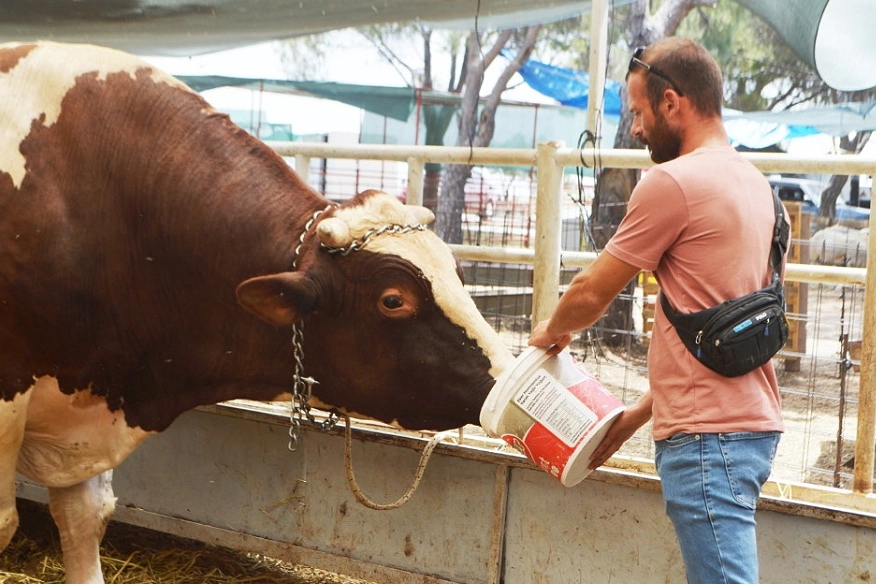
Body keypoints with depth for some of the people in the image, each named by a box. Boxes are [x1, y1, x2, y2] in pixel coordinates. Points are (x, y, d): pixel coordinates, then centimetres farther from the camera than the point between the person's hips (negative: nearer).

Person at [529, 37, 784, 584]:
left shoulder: (673, 182, -13)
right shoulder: (753, 181, 16)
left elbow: (591, 294, -5)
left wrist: (552, 330, 18)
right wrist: (639, 414, 22)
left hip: (708, 435, -10)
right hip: (752, 420, 10)